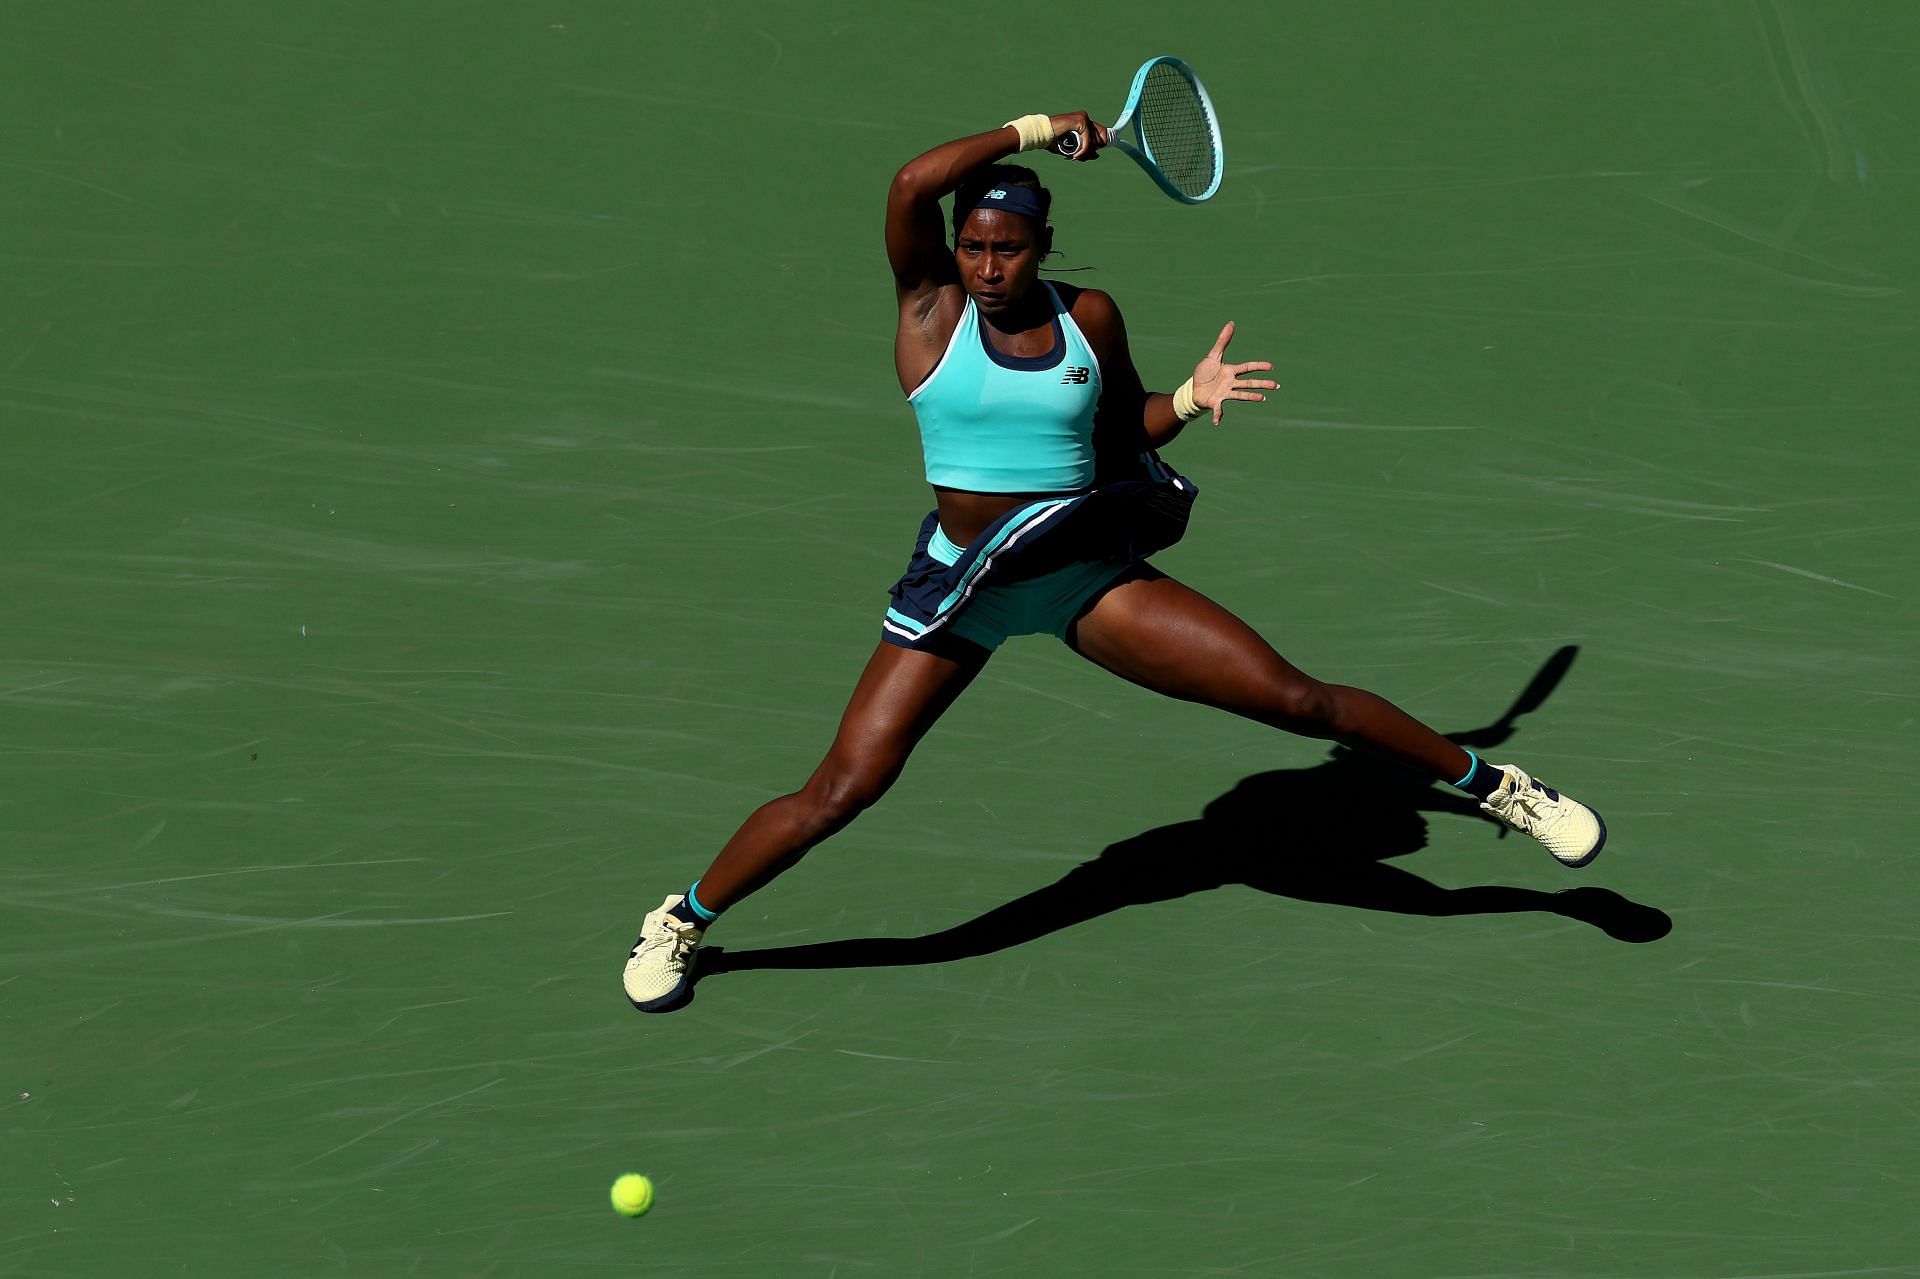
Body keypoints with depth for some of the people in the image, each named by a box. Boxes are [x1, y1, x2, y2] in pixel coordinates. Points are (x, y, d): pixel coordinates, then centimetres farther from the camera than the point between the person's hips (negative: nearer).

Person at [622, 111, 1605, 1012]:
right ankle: (682, 921, 16)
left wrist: (1191, 397, -6)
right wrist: (1040, 129, -18)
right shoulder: (931, 304, -9)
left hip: (1089, 571, 2)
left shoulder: (1088, 316, -2)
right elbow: (913, 183, -27)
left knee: (1298, 699, -2)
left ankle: (1491, 784, 17)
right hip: (961, 585, -2)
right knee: (838, 794, -8)